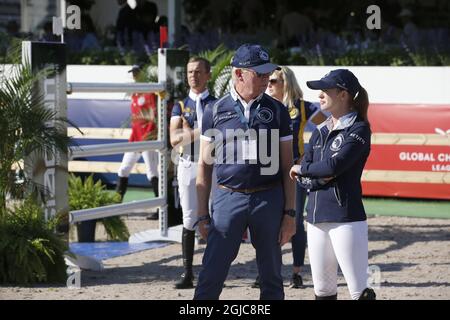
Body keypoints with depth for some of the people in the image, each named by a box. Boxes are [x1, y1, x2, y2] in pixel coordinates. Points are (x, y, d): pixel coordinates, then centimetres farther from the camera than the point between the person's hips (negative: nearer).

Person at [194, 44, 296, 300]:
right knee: (211, 276, -4)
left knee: (272, 277, 8)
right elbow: (205, 165, 7)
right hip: (228, 199, -1)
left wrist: (289, 212, -1)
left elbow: (287, 166, 6)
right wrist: (202, 214, 3)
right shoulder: (216, 111, 4)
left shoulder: (277, 111, 5)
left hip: (269, 200, 1)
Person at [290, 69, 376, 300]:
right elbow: (302, 177, 8)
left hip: (346, 218, -7)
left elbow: (333, 166, -18)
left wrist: (302, 169, -1)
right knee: (323, 290, 12)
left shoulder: (358, 129, -5)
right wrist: (321, 174, -12)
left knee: (359, 290, -9)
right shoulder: (320, 131, 16)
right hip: (316, 218, 7)